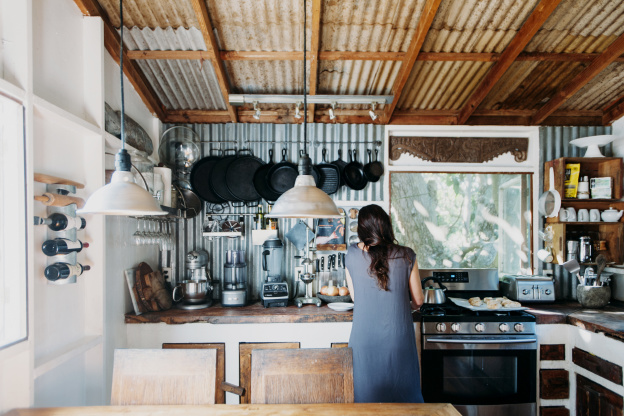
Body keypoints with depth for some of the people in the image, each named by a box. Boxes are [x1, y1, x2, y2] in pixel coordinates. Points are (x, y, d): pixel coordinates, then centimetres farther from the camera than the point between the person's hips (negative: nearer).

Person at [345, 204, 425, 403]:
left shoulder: (352, 255, -6)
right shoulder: (406, 256, -7)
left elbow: (354, 297, 5)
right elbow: (418, 300, 2)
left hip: (364, 336, 1)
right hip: (398, 336, 0)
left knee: (366, 395, 17)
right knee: (402, 392, 18)